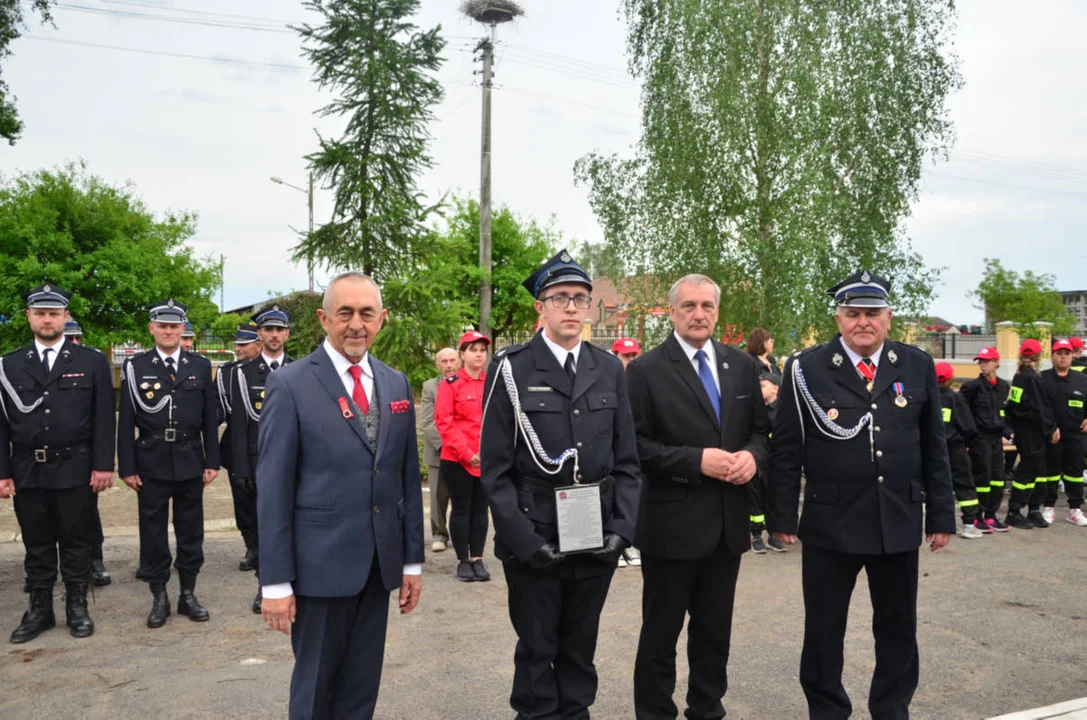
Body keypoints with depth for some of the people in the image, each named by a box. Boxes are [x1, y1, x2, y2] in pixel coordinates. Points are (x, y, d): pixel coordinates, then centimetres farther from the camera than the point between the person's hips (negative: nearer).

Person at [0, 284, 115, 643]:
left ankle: (76, 607, 20)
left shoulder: (92, 361, 1)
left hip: (75, 469, -2)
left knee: (76, 542, 7)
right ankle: (39, 609, 24)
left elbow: (103, 419, -2)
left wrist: (103, 465, -8)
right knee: (36, 544, 11)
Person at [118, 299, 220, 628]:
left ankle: (188, 594, 21)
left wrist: (212, 461, 1)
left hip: (190, 461, 1)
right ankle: (159, 597, 18)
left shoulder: (200, 366, 4)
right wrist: (127, 467, -5)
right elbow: (126, 422, -1)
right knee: (153, 531, 6)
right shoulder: (135, 367, 1)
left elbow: (210, 418, 5)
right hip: (151, 462, -1)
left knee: (190, 530, 9)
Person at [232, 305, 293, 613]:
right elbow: (239, 425, -1)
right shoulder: (244, 373, 2)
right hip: (259, 463, 0)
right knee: (260, 526, 7)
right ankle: (264, 586, 20)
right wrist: (241, 469, -6)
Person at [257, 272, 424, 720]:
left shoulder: (396, 384, 7)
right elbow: (273, 490, -9)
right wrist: (276, 581, -10)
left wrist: (412, 560, 8)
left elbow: (408, 477, 9)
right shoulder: (290, 385, -8)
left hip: (381, 564, 4)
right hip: (320, 564, -4)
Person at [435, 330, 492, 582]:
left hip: (488, 460, 4)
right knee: (461, 509, 4)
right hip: (457, 460, -4)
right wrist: (466, 453, -16)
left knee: (480, 509, 10)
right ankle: (463, 561, 14)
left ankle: (477, 559, 19)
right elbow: (444, 422, -10)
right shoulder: (450, 384, -4)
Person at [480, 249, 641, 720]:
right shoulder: (510, 369, -6)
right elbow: (496, 469, -8)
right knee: (537, 650, 12)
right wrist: (525, 539, -14)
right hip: (534, 537, -3)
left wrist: (622, 529, -3)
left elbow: (626, 460, 7)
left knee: (581, 648, 18)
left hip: (598, 536, 3)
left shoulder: (610, 369, 6)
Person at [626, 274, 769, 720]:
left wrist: (752, 456, -9)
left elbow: (759, 428, 12)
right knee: (661, 631, 9)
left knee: (715, 630, 18)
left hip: (728, 521, 5)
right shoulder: (646, 370, -8)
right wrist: (697, 461, -20)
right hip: (672, 523, -5)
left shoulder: (742, 365, 7)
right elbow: (636, 446, -13)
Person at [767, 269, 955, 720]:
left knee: (898, 627, 16)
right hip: (830, 522, -2)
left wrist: (941, 515, 6)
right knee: (823, 630, 10)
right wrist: (782, 516, -6)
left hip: (900, 521, 3)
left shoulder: (917, 367, 3)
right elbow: (785, 450, -4)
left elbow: (934, 448, 7)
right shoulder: (806, 368, -6)